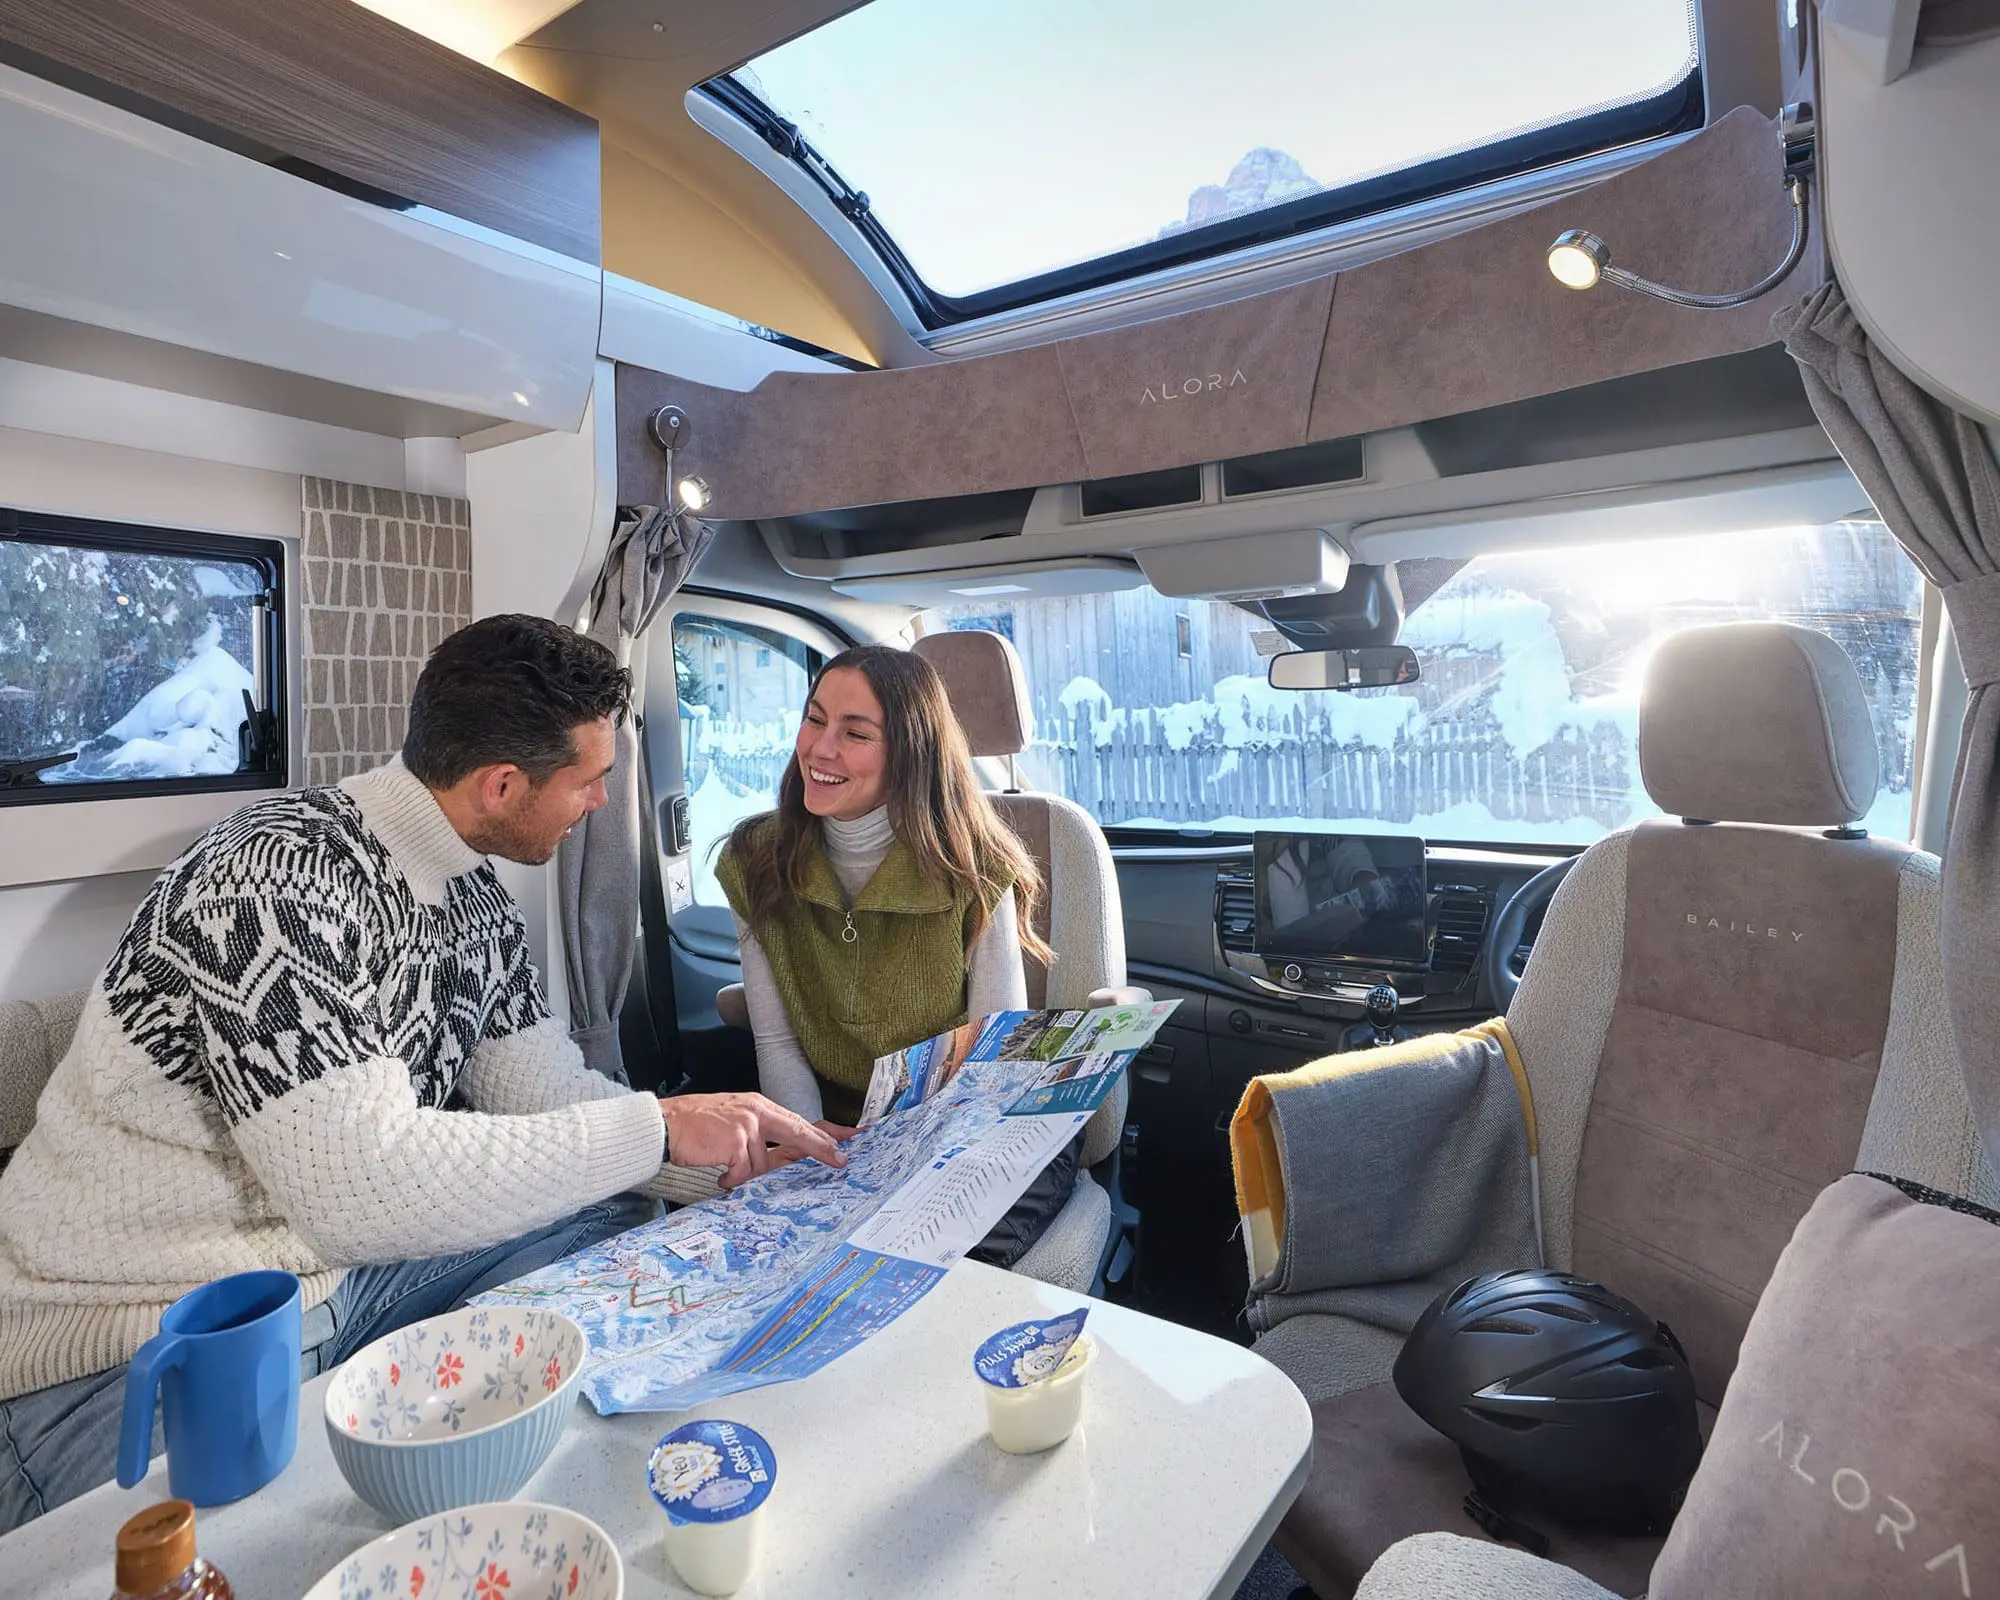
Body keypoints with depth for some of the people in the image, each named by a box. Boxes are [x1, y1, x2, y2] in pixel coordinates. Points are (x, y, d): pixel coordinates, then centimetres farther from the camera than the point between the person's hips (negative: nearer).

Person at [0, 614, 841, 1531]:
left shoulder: (478, 900, 3)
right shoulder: (275, 876, -26)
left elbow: (542, 1092, 5)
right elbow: (361, 1186, -34)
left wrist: (732, 1144, -8)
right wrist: (656, 1129, -27)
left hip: (342, 1263, 9)